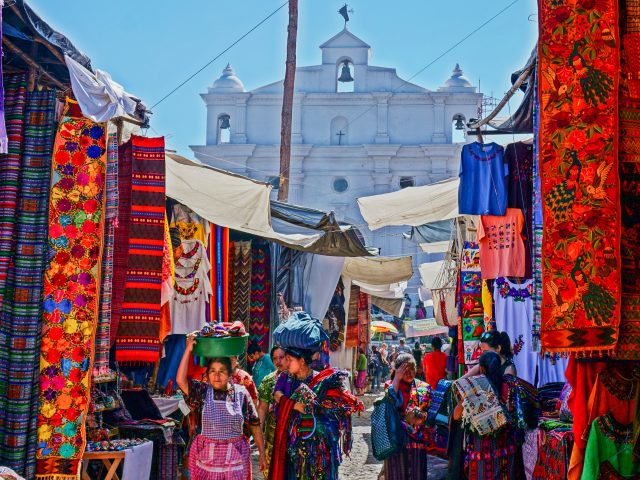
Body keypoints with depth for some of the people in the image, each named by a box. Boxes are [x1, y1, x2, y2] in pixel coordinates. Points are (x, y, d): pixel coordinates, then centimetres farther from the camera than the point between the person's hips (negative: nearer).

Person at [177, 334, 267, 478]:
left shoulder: (241, 393, -2)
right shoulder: (201, 391, -2)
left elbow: (254, 425, 3)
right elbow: (181, 380, -19)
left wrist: (262, 454, 3)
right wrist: (188, 350, -20)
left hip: (234, 457, 0)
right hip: (205, 455, 0)